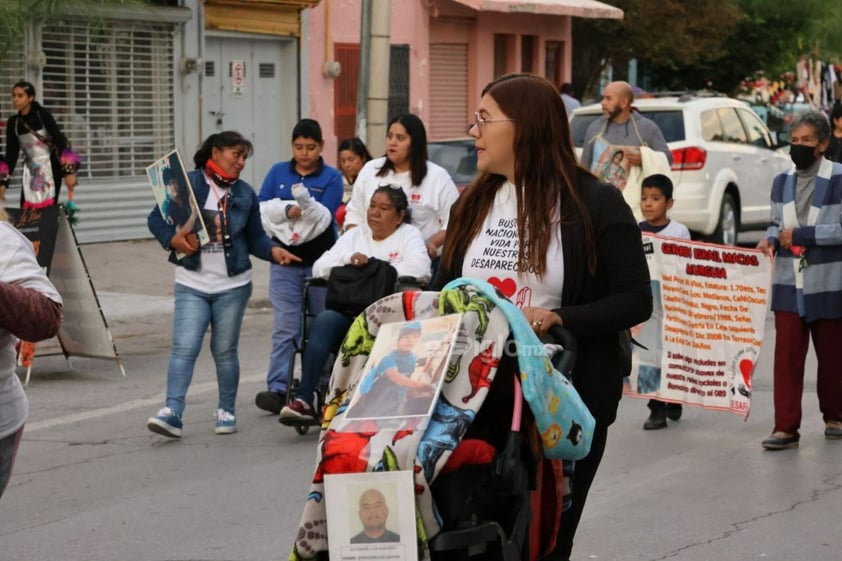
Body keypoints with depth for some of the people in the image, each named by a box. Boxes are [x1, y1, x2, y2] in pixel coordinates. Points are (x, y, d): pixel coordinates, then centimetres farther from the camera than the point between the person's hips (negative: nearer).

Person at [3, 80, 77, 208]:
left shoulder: (43, 115, -13)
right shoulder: (13, 122, -1)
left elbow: (60, 141, -15)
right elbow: (11, 154, 3)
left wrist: (69, 172, -22)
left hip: (50, 167, -4)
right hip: (31, 170, 4)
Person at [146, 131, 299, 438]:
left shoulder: (245, 193, 11)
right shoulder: (187, 183, -1)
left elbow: (255, 238, 10)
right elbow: (156, 218, -2)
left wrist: (274, 251, -9)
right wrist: (174, 239, -20)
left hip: (232, 285, 3)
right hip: (192, 285, -2)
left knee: (225, 350, 8)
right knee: (184, 348, -11)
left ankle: (226, 411, 21)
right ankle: (172, 412, -13)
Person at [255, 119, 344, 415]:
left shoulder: (331, 177, 1)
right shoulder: (278, 172, 10)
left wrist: (290, 213, -21)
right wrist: (288, 211, -17)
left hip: (319, 260, -1)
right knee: (285, 327, -7)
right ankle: (278, 389, -10)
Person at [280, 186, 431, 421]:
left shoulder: (409, 235, 12)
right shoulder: (354, 236, 24)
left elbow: (419, 269, -9)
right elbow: (319, 268, 13)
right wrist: (348, 259, -5)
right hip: (349, 311, 4)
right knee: (324, 320, -29)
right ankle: (303, 399, -33)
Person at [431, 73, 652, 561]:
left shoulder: (595, 203, -6)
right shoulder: (472, 204, 11)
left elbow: (636, 300, -9)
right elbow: (443, 290, 15)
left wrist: (559, 319, -23)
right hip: (477, 399, 5)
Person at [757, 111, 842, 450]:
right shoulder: (782, 182, 8)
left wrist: (802, 234, -18)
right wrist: (770, 240, -4)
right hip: (789, 283, 4)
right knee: (786, 356, -3)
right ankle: (786, 427, -2)